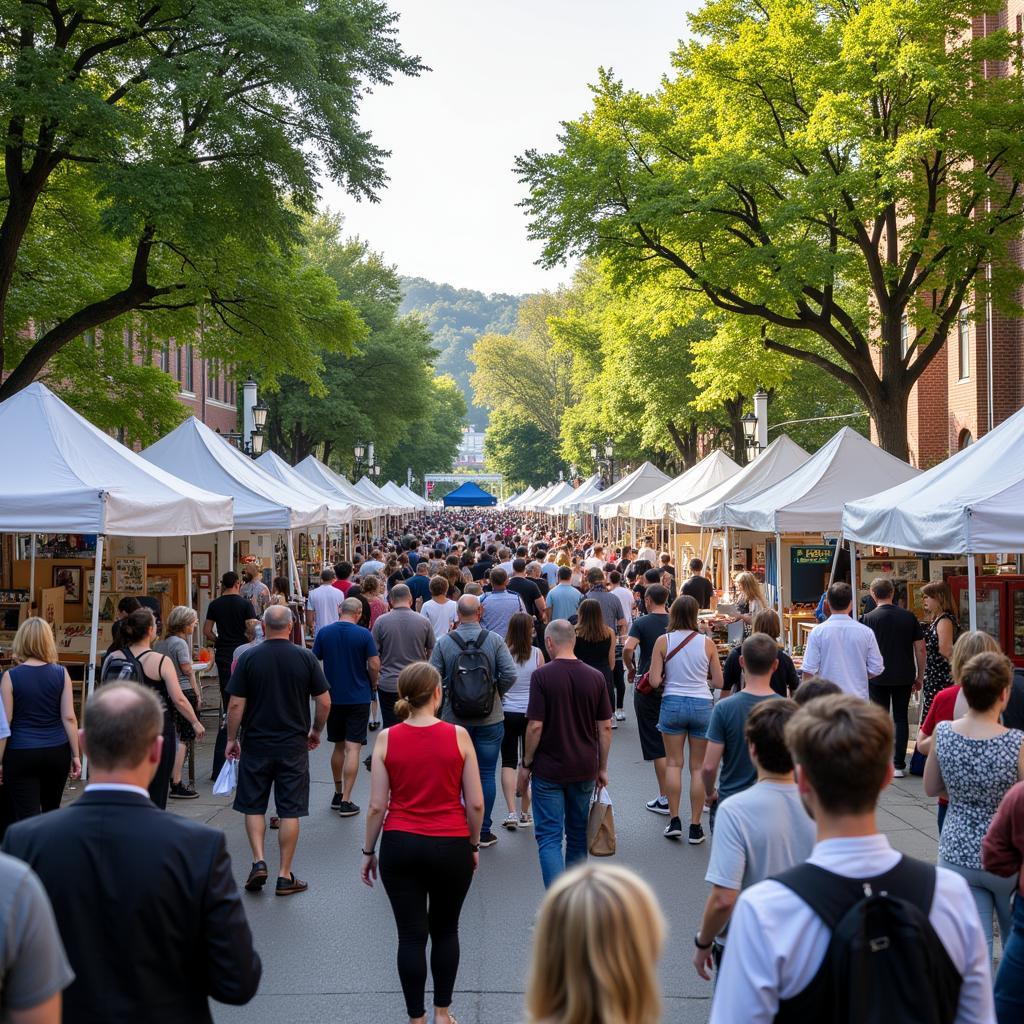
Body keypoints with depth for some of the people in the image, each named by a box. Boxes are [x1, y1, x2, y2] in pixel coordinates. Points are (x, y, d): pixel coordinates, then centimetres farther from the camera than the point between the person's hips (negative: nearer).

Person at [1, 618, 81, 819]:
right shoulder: (61, 674, -2)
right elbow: (69, 718, -3)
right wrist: (76, 755, 4)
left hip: (21, 755, -3)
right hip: (57, 751, 3)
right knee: (52, 811, 22)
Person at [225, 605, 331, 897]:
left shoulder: (248, 658, -6)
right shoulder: (306, 658, -4)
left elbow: (236, 704, -7)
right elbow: (325, 702, -1)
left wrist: (231, 739, 5)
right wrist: (315, 732, 15)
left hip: (256, 744, 0)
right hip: (294, 746, 0)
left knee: (253, 805, 15)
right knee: (290, 810, 5)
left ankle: (258, 861, 2)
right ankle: (285, 876, 8)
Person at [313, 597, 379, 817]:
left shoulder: (324, 633, -1)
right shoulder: (364, 634, -10)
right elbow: (374, 665, -11)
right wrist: (373, 684, 8)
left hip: (333, 697, 3)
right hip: (359, 697, -3)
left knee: (338, 746, 18)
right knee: (353, 748, -2)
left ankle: (338, 794, 27)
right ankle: (346, 801, -5)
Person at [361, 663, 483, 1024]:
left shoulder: (387, 738, -5)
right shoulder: (458, 736, -7)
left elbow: (377, 805, -4)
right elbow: (475, 803, -5)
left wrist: (368, 851, 9)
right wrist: (474, 845, 10)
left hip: (400, 845, 0)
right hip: (451, 846, 0)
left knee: (411, 935, 8)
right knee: (445, 930, 18)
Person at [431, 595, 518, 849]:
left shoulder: (444, 643, -7)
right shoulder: (495, 640, -7)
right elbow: (510, 674, -13)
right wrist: (496, 693, 5)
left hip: (455, 720, 1)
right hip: (490, 719, 0)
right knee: (487, 774, 7)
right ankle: (483, 832, 11)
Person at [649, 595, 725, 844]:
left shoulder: (663, 641, -6)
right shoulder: (707, 643, -4)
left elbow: (654, 681, -8)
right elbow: (719, 682, 1)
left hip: (672, 703, 0)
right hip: (702, 705, 0)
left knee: (673, 763, 12)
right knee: (698, 767, 6)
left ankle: (674, 821, 8)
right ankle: (695, 827, 8)